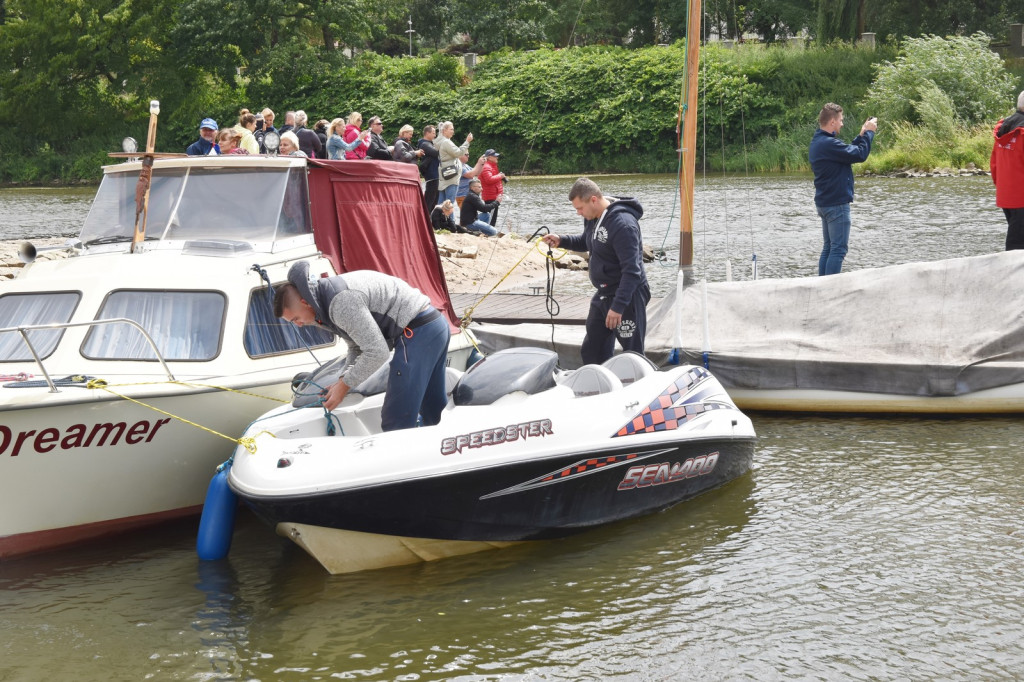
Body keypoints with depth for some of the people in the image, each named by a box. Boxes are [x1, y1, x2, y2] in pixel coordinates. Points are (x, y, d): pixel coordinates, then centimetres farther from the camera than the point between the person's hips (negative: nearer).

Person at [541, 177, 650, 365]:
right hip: (603, 294, 10)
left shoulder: (623, 224, -25)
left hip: (627, 295, -10)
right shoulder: (592, 218, 4)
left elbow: (632, 271, -27)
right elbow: (586, 242, 25)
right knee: (591, 351, 15)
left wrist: (618, 306, -30)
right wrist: (561, 241, 5)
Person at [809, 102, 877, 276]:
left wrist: (862, 135, 9)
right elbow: (860, 154, -20)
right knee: (839, 248, -7)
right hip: (836, 203, -10)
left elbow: (847, 151, 16)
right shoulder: (829, 143, -22)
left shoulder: (818, 141, 10)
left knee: (829, 247, 15)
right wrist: (868, 133, -7)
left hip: (824, 202, 10)